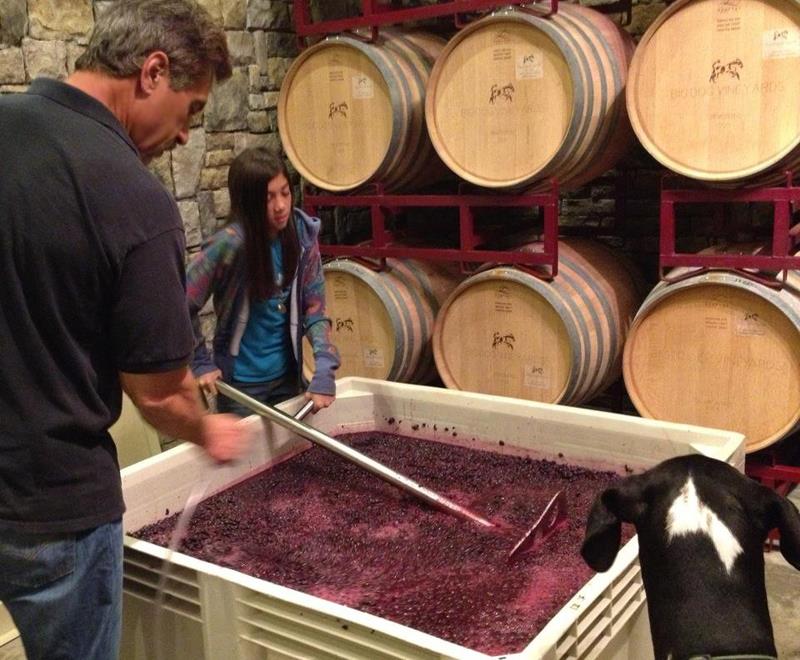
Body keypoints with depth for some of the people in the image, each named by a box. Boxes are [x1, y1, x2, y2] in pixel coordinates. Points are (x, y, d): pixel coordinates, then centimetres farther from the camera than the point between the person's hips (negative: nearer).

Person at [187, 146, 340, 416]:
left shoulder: (302, 234, -9)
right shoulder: (231, 243, -23)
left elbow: (314, 308, -6)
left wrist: (325, 371, -16)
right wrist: (200, 363, -12)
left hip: (288, 375, 4)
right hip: (242, 383, -4)